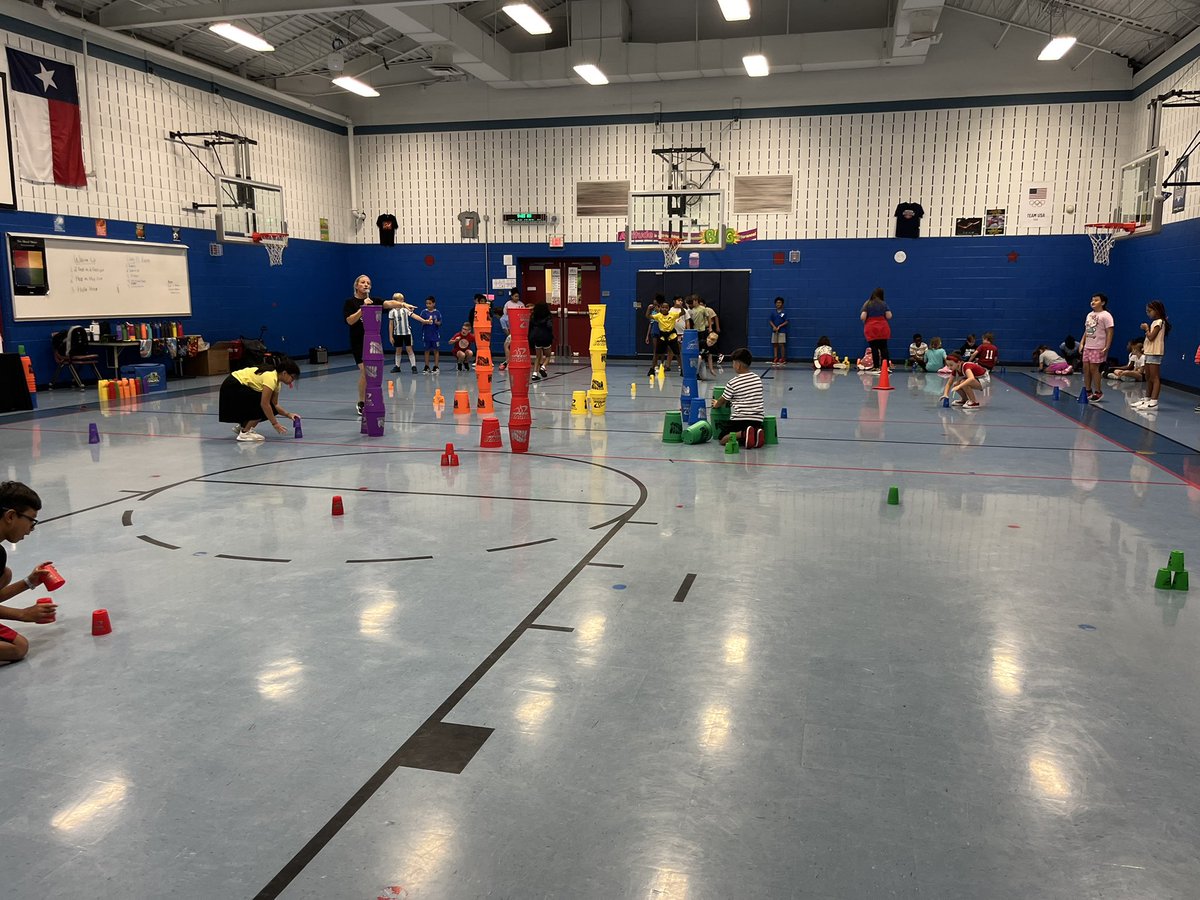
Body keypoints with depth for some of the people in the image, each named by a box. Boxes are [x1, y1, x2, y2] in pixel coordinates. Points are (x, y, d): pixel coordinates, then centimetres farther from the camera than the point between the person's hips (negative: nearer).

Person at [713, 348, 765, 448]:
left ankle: (742, 433, -21)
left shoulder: (733, 383, -6)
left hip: (739, 420, -5)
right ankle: (755, 434, -10)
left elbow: (722, 401, 6)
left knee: (722, 438, 6)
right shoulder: (758, 379, 8)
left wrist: (715, 404, 31)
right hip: (757, 420, 5)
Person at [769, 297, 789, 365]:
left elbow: (786, 322, -4)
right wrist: (774, 327, -9)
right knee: (775, 344, 5)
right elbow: (771, 321, 9)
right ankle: (775, 359, 10)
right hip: (774, 331, 4)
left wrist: (779, 326, -14)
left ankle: (783, 359, 2)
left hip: (782, 331, -4)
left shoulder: (784, 313, -2)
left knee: (782, 344, -5)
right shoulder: (773, 313, 8)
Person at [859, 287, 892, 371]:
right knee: (884, 347, 7)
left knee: (874, 348, 2)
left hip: (871, 329, -1)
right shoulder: (883, 303, 2)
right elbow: (889, 316, -3)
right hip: (883, 328, 1)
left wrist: (864, 321, 10)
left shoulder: (867, 304, -2)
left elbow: (862, 317, -11)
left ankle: (876, 366, 0)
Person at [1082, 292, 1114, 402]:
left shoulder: (1105, 315, -8)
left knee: (1093, 368, -6)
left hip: (1098, 348, -7)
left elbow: (1109, 333, -12)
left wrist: (1106, 348, -17)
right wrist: (1082, 343, 13)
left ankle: (1098, 392, 4)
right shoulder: (1089, 315, 14)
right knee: (1086, 368, 6)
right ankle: (1088, 391, 15)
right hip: (1087, 347, 7)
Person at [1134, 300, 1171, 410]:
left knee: (1154, 377, -11)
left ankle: (1154, 402, -14)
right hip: (1149, 352, 10)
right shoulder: (1154, 322, 18)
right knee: (1148, 378, 14)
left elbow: (1151, 337, -18)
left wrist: (1146, 328, -5)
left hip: (1155, 353, -10)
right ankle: (1147, 399, 20)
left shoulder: (1159, 322, -12)